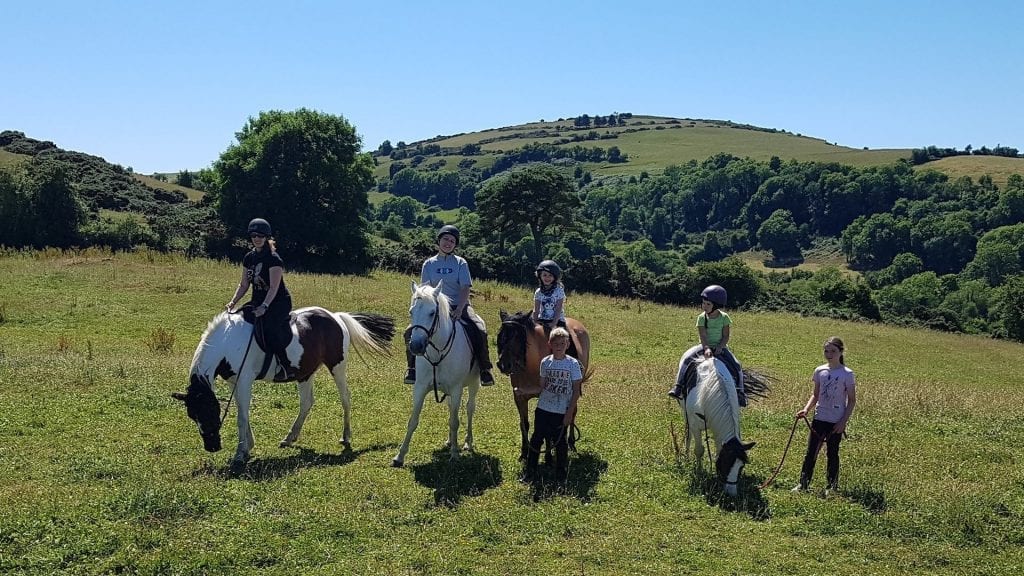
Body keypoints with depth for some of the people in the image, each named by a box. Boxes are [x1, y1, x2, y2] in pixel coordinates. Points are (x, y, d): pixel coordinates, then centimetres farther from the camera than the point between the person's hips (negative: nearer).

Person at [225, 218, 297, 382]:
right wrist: (232, 302, -1)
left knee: (269, 327, -30)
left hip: (279, 302, -8)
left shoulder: (274, 259, -14)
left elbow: (274, 288, -20)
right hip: (258, 301, 8)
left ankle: (287, 368, -23)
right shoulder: (249, 258, 8)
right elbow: (244, 285, 12)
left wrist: (264, 307, -30)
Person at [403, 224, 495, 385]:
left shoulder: (460, 263, 4)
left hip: (459, 307, -1)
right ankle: (412, 368, -3)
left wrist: (459, 309, -21)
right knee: (411, 332, -20)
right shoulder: (429, 264, 7)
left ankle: (485, 369, -14)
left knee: (480, 331, -29)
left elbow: (466, 288, -5)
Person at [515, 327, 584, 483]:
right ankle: (530, 471, 20)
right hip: (543, 408, 3)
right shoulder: (545, 362, 1)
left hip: (562, 412, -3)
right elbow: (542, 387, 8)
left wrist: (570, 413, -11)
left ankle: (561, 475, 21)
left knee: (560, 442, 6)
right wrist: (523, 391, -4)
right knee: (536, 439, 8)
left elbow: (576, 391, -7)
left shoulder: (573, 363, -9)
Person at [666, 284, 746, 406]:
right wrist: (707, 348, -31)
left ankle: (739, 393, -5)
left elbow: (726, 336, -4)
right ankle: (679, 385, -25)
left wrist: (719, 347, -21)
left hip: (720, 347, 0)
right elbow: (703, 336, -14)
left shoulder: (724, 317, -6)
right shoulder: (702, 318, -6)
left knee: (736, 366, -17)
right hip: (705, 346, 0)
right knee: (686, 358, -24)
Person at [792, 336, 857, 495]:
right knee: (811, 452, 4)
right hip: (819, 418, 3)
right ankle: (803, 483, 12)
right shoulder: (819, 371, 1)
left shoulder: (847, 374, -10)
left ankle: (832, 486, 22)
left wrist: (843, 421, -11)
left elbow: (852, 400, -6)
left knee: (832, 453, 9)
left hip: (836, 422, -3)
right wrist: (806, 409, -7)